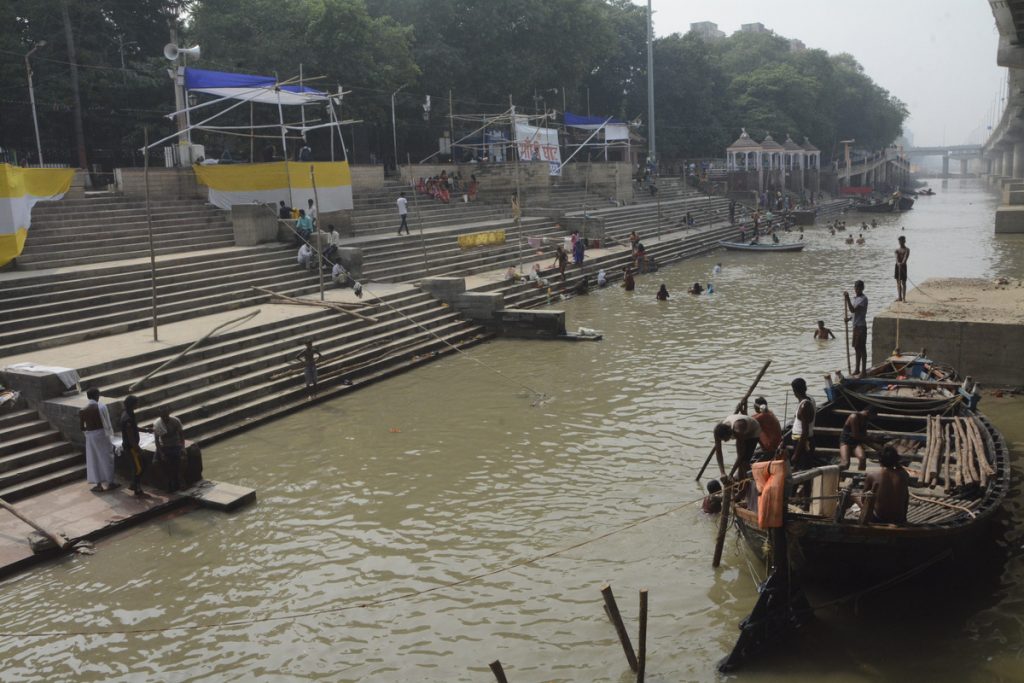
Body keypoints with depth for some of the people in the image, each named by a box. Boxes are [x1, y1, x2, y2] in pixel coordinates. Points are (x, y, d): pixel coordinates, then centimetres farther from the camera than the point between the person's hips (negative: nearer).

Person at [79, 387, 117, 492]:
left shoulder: (82, 411, -2)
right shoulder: (101, 407, -12)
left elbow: (81, 427, 0)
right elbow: (107, 423, -11)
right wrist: (110, 435, 1)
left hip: (90, 436, 3)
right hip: (102, 434, -3)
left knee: (94, 460, 10)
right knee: (106, 458, 8)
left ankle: (98, 484, 13)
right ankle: (110, 482, 15)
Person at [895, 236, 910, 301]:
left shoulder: (907, 249, -1)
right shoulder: (897, 250, 11)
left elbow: (906, 257, -17)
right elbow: (896, 258, -7)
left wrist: (902, 263, -36)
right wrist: (898, 263, -29)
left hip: (903, 266, -5)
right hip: (897, 266, 5)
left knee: (903, 282, -5)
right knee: (898, 282, 8)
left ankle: (904, 297, -4)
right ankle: (899, 297, 14)